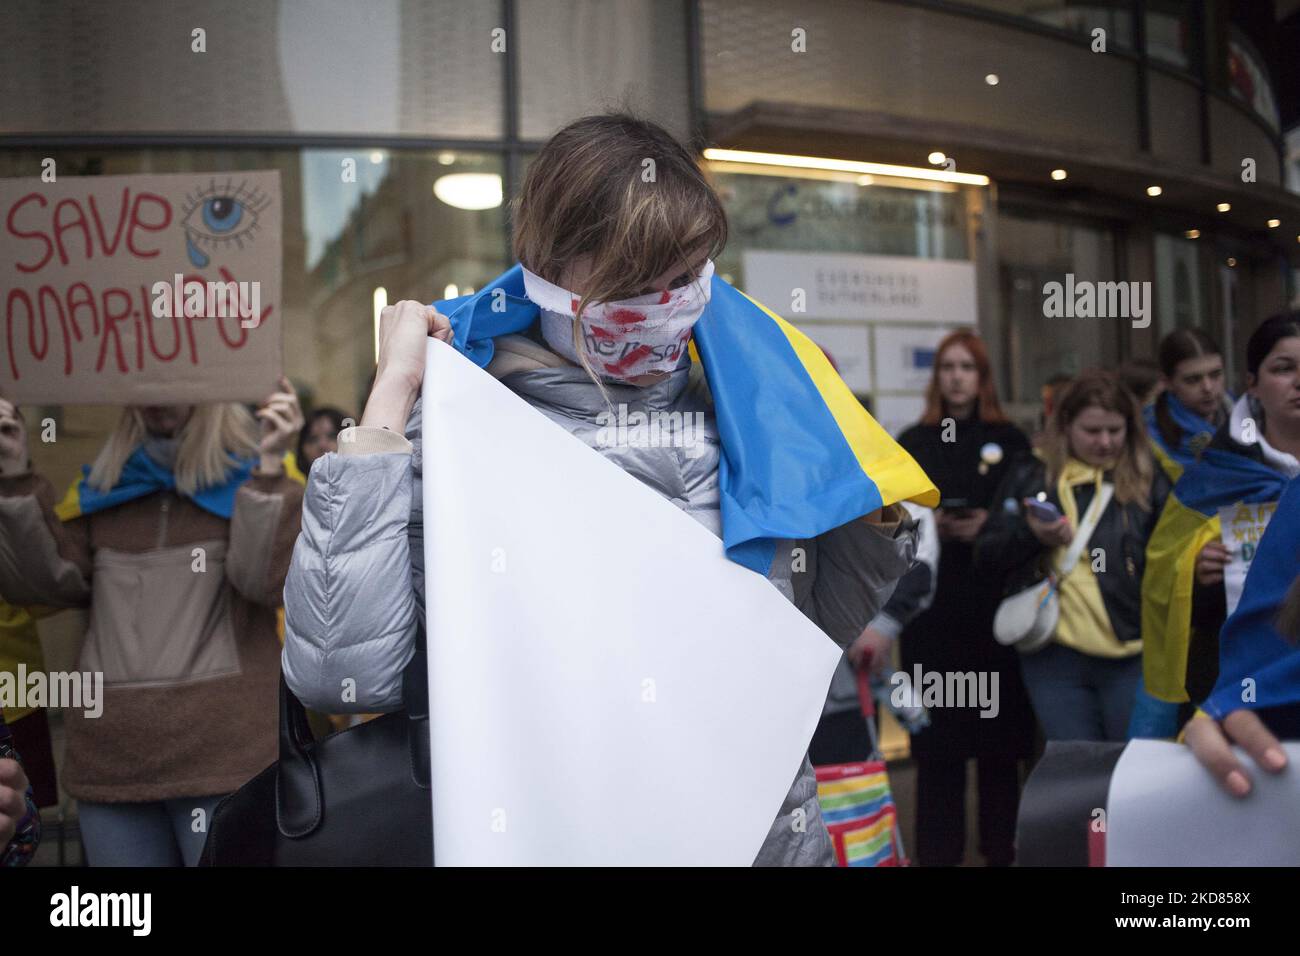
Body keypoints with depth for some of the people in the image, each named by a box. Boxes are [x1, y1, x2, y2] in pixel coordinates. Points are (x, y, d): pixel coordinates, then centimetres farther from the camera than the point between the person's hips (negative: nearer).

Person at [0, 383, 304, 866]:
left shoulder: (248, 476, 3)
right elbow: (47, 582, 5)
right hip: (109, 758, 5)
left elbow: (265, 582, -12)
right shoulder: (100, 484, 16)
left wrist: (269, 469, -21)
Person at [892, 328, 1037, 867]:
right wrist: (929, 524, -11)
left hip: (996, 603, 0)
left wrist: (990, 525, -13)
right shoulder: (912, 443, 9)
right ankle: (937, 851, 11)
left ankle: (1003, 849, 16)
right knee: (937, 734, 2)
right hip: (931, 606, 0)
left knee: (999, 730, 3)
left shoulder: (1009, 440, 7)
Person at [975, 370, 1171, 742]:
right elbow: (986, 557, 5)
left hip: (1131, 655, -1)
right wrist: (1032, 535, -12)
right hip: (1056, 656, 1)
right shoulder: (1031, 477, 7)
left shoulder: (1147, 480, 4)